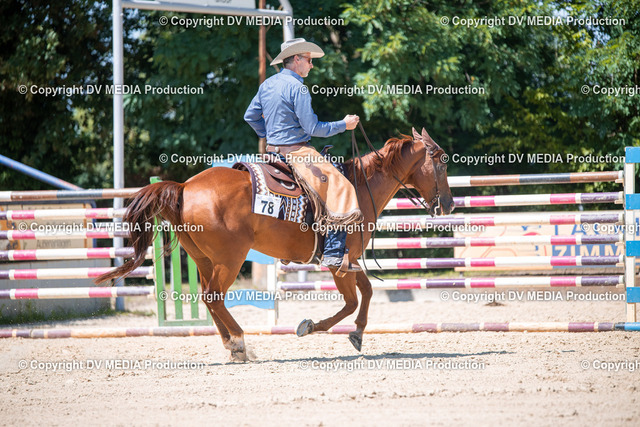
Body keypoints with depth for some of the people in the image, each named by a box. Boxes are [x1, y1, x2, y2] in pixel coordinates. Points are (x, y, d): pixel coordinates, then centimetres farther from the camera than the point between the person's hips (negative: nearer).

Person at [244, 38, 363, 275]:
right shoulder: (297, 88, -15)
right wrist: (344, 125, -6)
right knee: (338, 187, -15)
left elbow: (250, 116, 20)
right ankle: (334, 254, -25)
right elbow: (312, 128, -16)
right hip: (296, 152, -10)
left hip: (272, 149, 10)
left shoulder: (267, 84, 11)